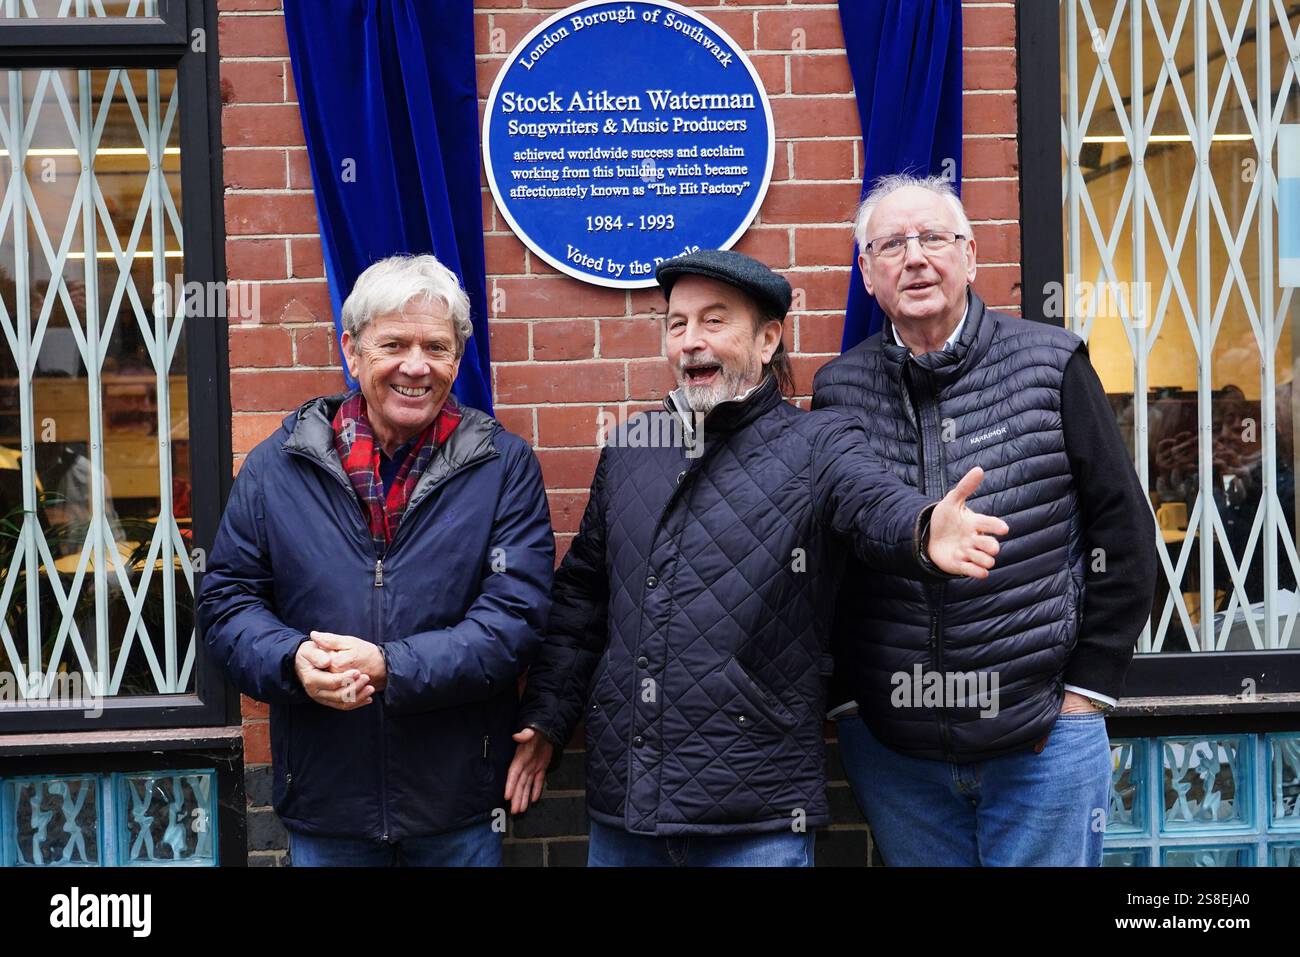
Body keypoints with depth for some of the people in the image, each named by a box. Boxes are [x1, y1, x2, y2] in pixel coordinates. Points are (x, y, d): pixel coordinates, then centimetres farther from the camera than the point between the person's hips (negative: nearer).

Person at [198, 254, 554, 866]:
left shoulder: (504, 466, -4)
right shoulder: (278, 464, 1)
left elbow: (515, 615, -11)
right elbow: (226, 599, 3)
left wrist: (389, 668, -23)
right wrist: (294, 660, -18)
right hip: (322, 800, 1)